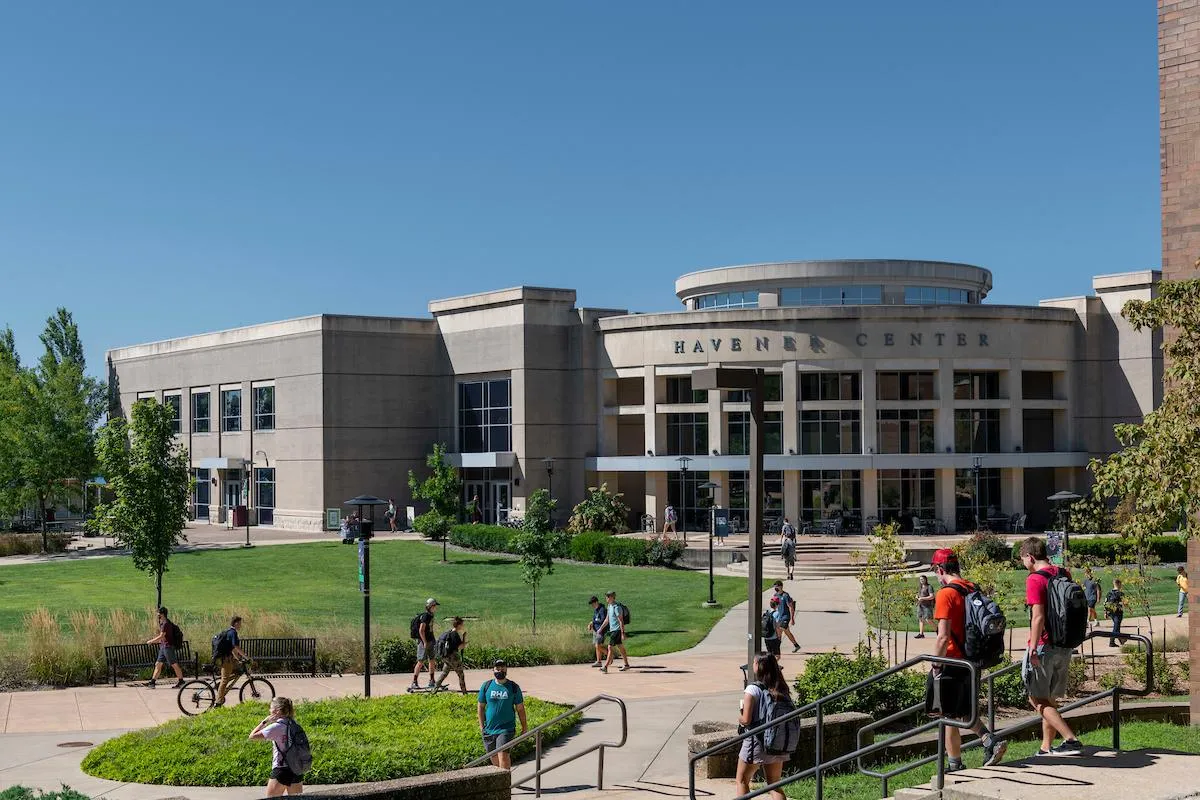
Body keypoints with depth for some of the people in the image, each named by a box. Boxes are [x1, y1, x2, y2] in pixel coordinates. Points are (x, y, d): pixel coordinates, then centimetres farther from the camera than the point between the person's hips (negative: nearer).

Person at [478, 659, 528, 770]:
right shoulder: (486, 686, 3)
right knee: (494, 758, 10)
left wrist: (524, 727, 9)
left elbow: (520, 708, 7)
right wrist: (481, 725, 5)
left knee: (503, 755, -17)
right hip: (489, 730, 3)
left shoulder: (513, 687, 0)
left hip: (506, 728, -3)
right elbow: (481, 707, 10)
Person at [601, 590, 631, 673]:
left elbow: (621, 621, -18)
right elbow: (607, 619, 21)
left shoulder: (617, 607, -17)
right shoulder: (610, 606, 12)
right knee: (620, 647, 15)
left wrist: (623, 633, -20)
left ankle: (605, 667, -14)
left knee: (610, 648, -12)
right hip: (612, 630, 9)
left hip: (617, 630, -9)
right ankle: (626, 665, 24)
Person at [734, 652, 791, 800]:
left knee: (741, 781, 13)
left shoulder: (753, 689, -15)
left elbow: (746, 720, -18)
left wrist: (739, 718, 4)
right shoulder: (781, 690, 0)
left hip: (756, 742, -5)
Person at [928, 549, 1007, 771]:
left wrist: (935, 665, -11)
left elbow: (943, 637, -21)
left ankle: (954, 766, 13)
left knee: (949, 718, 6)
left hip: (952, 664, -7)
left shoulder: (945, 594, -17)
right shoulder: (973, 590, 6)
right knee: (965, 713, 21)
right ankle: (991, 741, 2)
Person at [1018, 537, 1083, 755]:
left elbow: (1038, 617, -22)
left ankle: (1071, 740, -12)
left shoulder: (1035, 579, -15)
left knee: (1037, 700, -1)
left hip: (1043, 647, -8)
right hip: (1064, 646, 8)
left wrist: (1033, 647, -23)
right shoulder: (1064, 574, 8)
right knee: (1049, 699, 16)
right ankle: (1046, 748, 20)